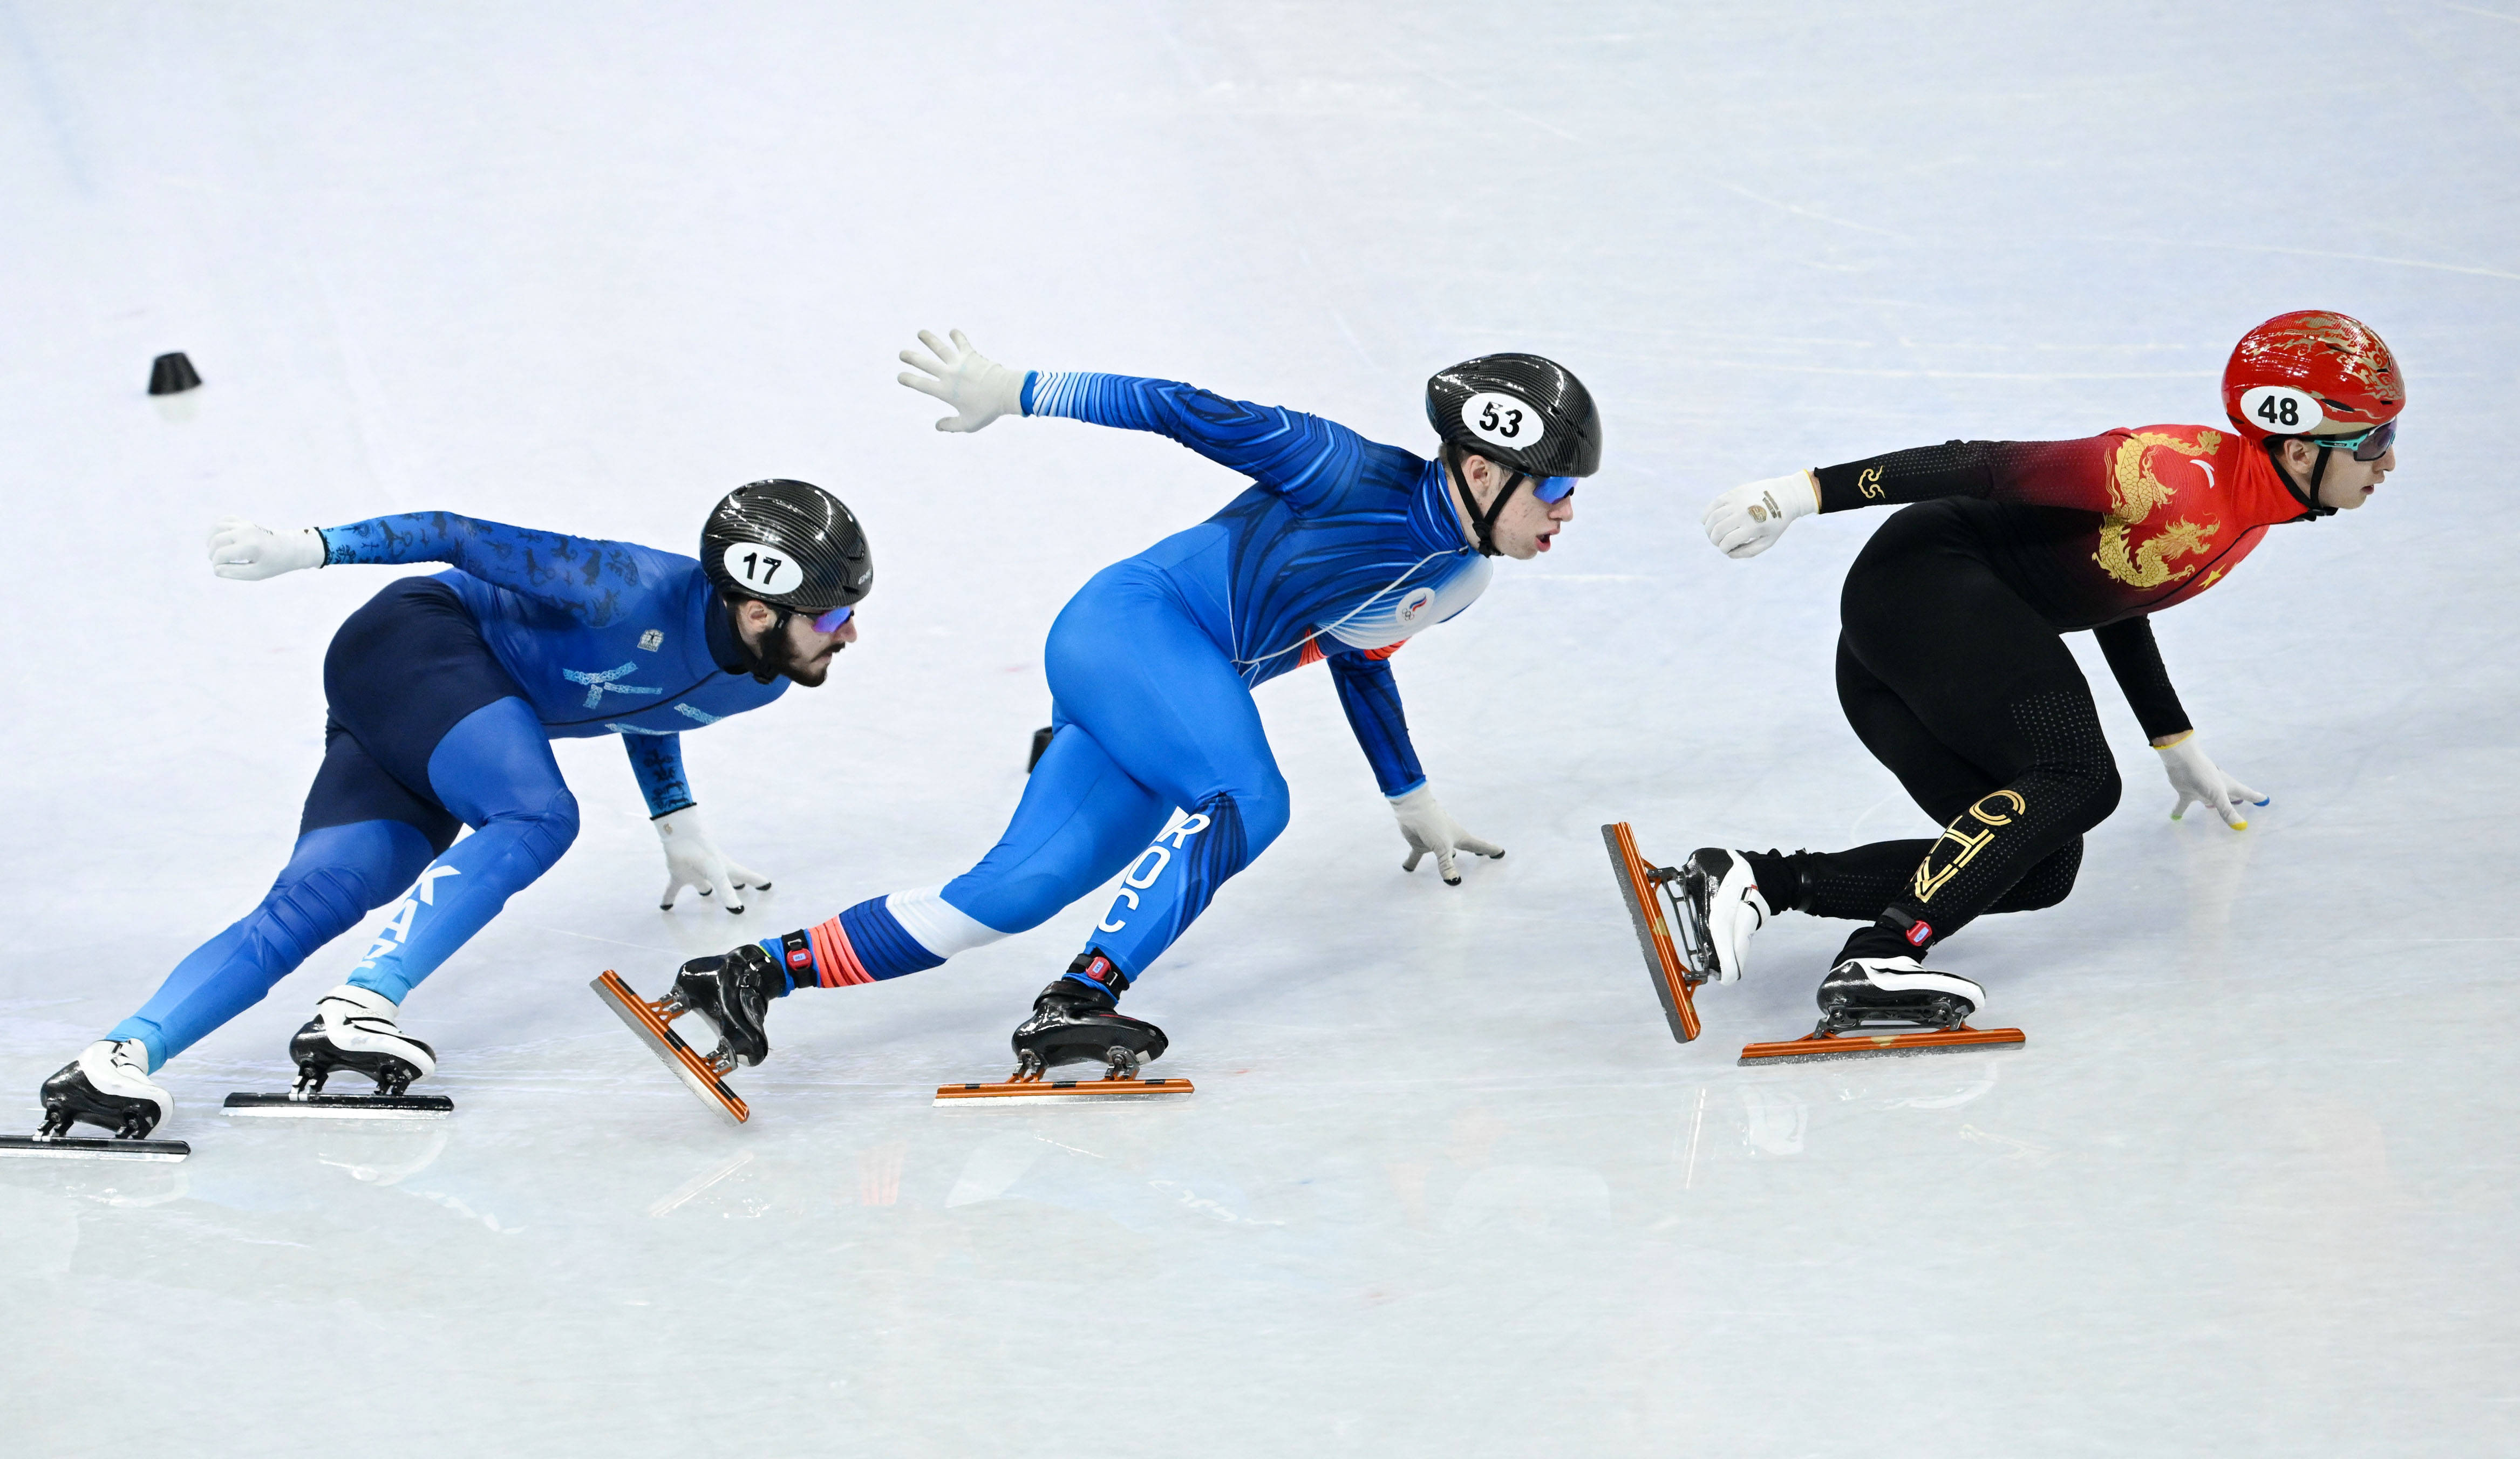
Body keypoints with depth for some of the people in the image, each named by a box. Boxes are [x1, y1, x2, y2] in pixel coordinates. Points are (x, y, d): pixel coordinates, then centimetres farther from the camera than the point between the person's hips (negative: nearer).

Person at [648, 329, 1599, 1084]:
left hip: (1175, 693, 8)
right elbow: (1191, 412, -14)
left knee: (1011, 895, -8)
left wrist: (1411, 800, 38)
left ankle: (760, 972, -10)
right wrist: (1016, 392, -15)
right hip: (1136, 620, -8)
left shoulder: (1457, 579, 11)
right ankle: (1078, 1002, -35)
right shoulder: (1354, 478, -15)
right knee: (1245, 799, -33)